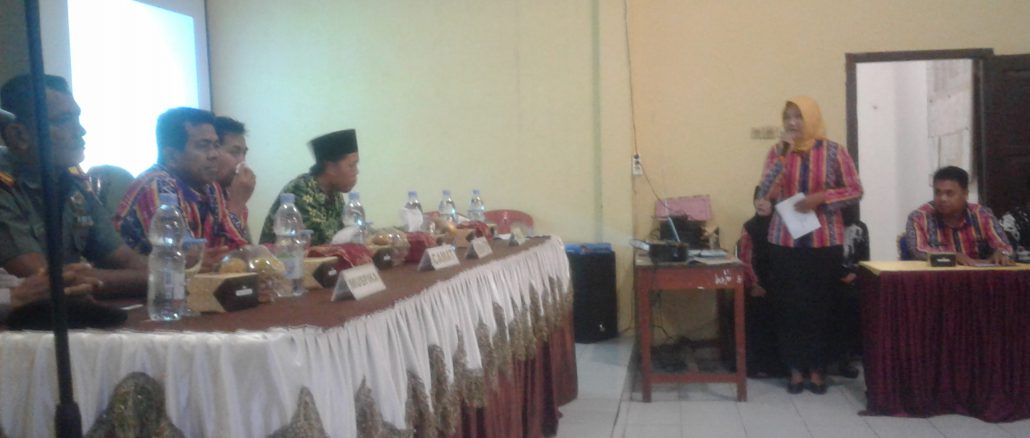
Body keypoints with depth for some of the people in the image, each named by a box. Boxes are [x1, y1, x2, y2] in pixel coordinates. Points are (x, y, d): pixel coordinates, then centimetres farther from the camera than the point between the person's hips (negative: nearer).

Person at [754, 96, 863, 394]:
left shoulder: (833, 152, -2)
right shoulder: (777, 152, 4)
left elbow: (855, 191, -1)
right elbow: (767, 193, -3)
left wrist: (821, 197, -13)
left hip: (824, 242, -1)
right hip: (785, 241, 1)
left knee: (821, 306, 4)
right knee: (789, 306, 3)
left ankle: (818, 369, 18)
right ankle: (796, 369, 15)